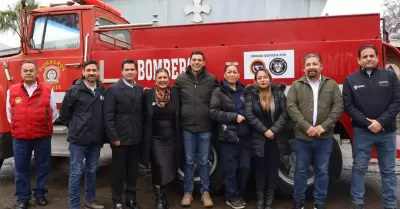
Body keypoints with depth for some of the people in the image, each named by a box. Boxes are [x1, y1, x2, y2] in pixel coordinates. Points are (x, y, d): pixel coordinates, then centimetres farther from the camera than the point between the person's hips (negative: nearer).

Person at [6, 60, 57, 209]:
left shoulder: (47, 90, -1)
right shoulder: (12, 91, 3)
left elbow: (53, 112, 6)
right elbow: (9, 113, 13)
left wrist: (45, 127, 6)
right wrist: (17, 127, 9)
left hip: (42, 137, -1)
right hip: (20, 137, 1)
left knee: (43, 167, 10)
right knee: (21, 169, 8)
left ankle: (40, 194, 26)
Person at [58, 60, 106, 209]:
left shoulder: (102, 91, 4)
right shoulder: (74, 90, -7)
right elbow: (64, 114, 0)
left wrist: (101, 132, 9)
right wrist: (75, 128, 4)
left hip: (95, 140, 4)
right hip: (78, 139, -4)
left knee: (91, 171, 16)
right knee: (76, 173, 2)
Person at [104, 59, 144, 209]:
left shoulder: (141, 89, 8)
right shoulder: (113, 89, -6)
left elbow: (142, 113, 8)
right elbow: (108, 116, -10)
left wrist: (142, 134, 3)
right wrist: (113, 137, -14)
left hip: (136, 138, 4)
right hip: (120, 137, -4)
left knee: (133, 169, 14)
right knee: (118, 170, 8)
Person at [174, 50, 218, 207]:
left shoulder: (212, 79, -1)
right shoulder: (181, 79, 1)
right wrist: (181, 116, 3)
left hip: (205, 127, 0)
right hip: (187, 127, 1)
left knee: (204, 161, 10)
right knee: (189, 161, 10)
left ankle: (205, 192, 24)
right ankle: (187, 193, 23)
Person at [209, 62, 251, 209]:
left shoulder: (244, 90, 12)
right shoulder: (218, 92, 0)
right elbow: (213, 112, -10)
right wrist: (234, 117, -15)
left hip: (245, 135, 4)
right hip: (229, 135, -4)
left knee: (245, 167, 7)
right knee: (231, 168, 1)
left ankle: (240, 195, 26)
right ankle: (232, 197, 18)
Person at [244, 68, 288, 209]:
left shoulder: (278, 93, 1)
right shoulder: (251, 94, -3)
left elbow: (284, 114, -3)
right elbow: (249, 115, -11)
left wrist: (274, 130, -15)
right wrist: (264, 130, -15)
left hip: (276, 138, 1)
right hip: (258, 138, -1)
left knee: (273, 167, 6)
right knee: (260, 167, 5)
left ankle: (270, 197, 19)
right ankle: (260, 197, 17)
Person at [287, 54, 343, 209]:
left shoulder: (332, 85, 4)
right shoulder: (296, 85, 2)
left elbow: (338, 106, -3)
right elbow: (291, 107, -7)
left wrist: (324, 126, -14)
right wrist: (306, 126, -16)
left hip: (325, 138, 1)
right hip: (302, 137, -1)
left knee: (322, 171, 11)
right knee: (301, 171, 10)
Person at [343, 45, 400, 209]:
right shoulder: (351, 80, 2)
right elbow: (348, 106, -3)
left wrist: (381, 122, -13)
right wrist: (367, 123, -12)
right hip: (362, 132, -1)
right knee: (359, 168, 5)